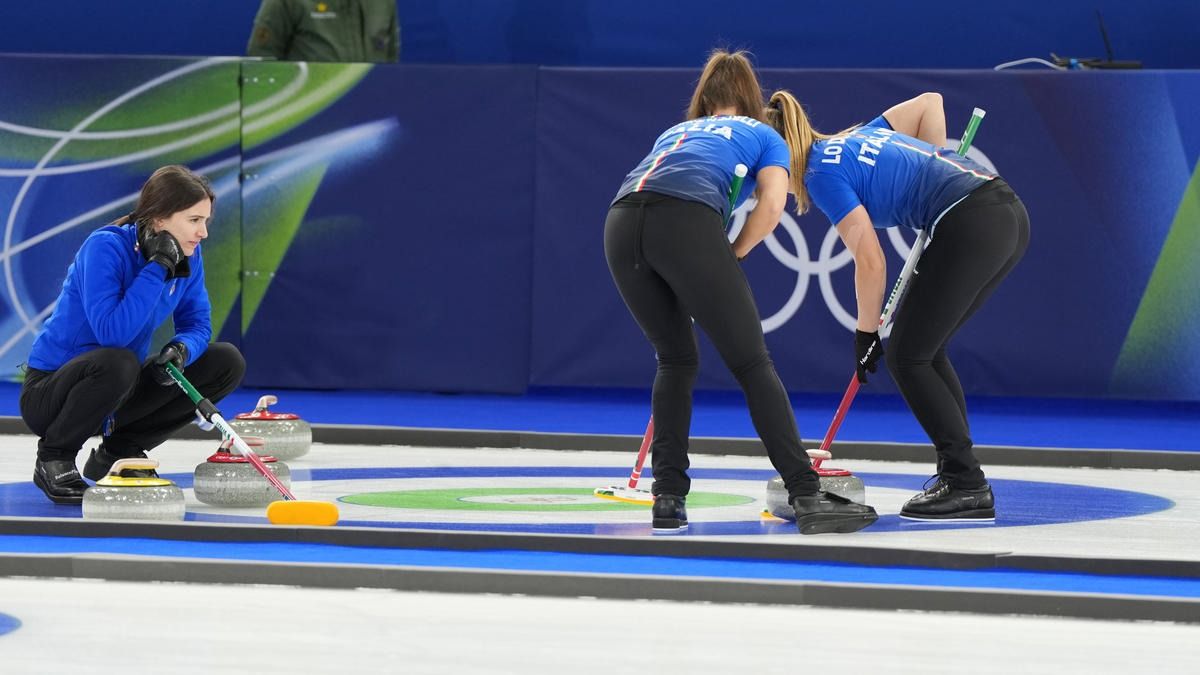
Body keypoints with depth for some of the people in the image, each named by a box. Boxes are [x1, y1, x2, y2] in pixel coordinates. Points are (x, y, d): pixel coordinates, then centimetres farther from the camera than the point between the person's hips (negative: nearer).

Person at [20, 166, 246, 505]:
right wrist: (157, 267, -31)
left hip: (120, 390, 7)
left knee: (227, 363, -4)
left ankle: (119, 452, 6)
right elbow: (112, 332, -33)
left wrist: (181, 350, -23)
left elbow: (196, 324, 1)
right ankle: (54, 458, -11)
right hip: (49, 391, -7)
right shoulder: (106, 247, -24)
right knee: (117, 363, -39)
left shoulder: (187, 255, -3)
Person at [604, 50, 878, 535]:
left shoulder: (674, 132, 40)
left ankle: (668, 498, 15)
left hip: (622, 222, 4)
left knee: (676, 360, 22)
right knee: (752, 364, 0)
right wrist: (729, 258, 16)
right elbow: (771, 205, 6)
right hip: (687, 221, -4)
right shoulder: (766, 136, 27)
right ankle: (807, 497, -6)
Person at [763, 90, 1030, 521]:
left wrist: (866, 333, 7)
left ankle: (968, 488, -1)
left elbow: (870, 262, -5)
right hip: (1011, 213, 9)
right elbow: (929, 101, 26)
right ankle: (959, 476, 16)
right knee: (925, 350, 18)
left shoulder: (822, 173, -2)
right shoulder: (857, 137, 22)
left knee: (907, 356, 2)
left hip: (971, 224, -9)